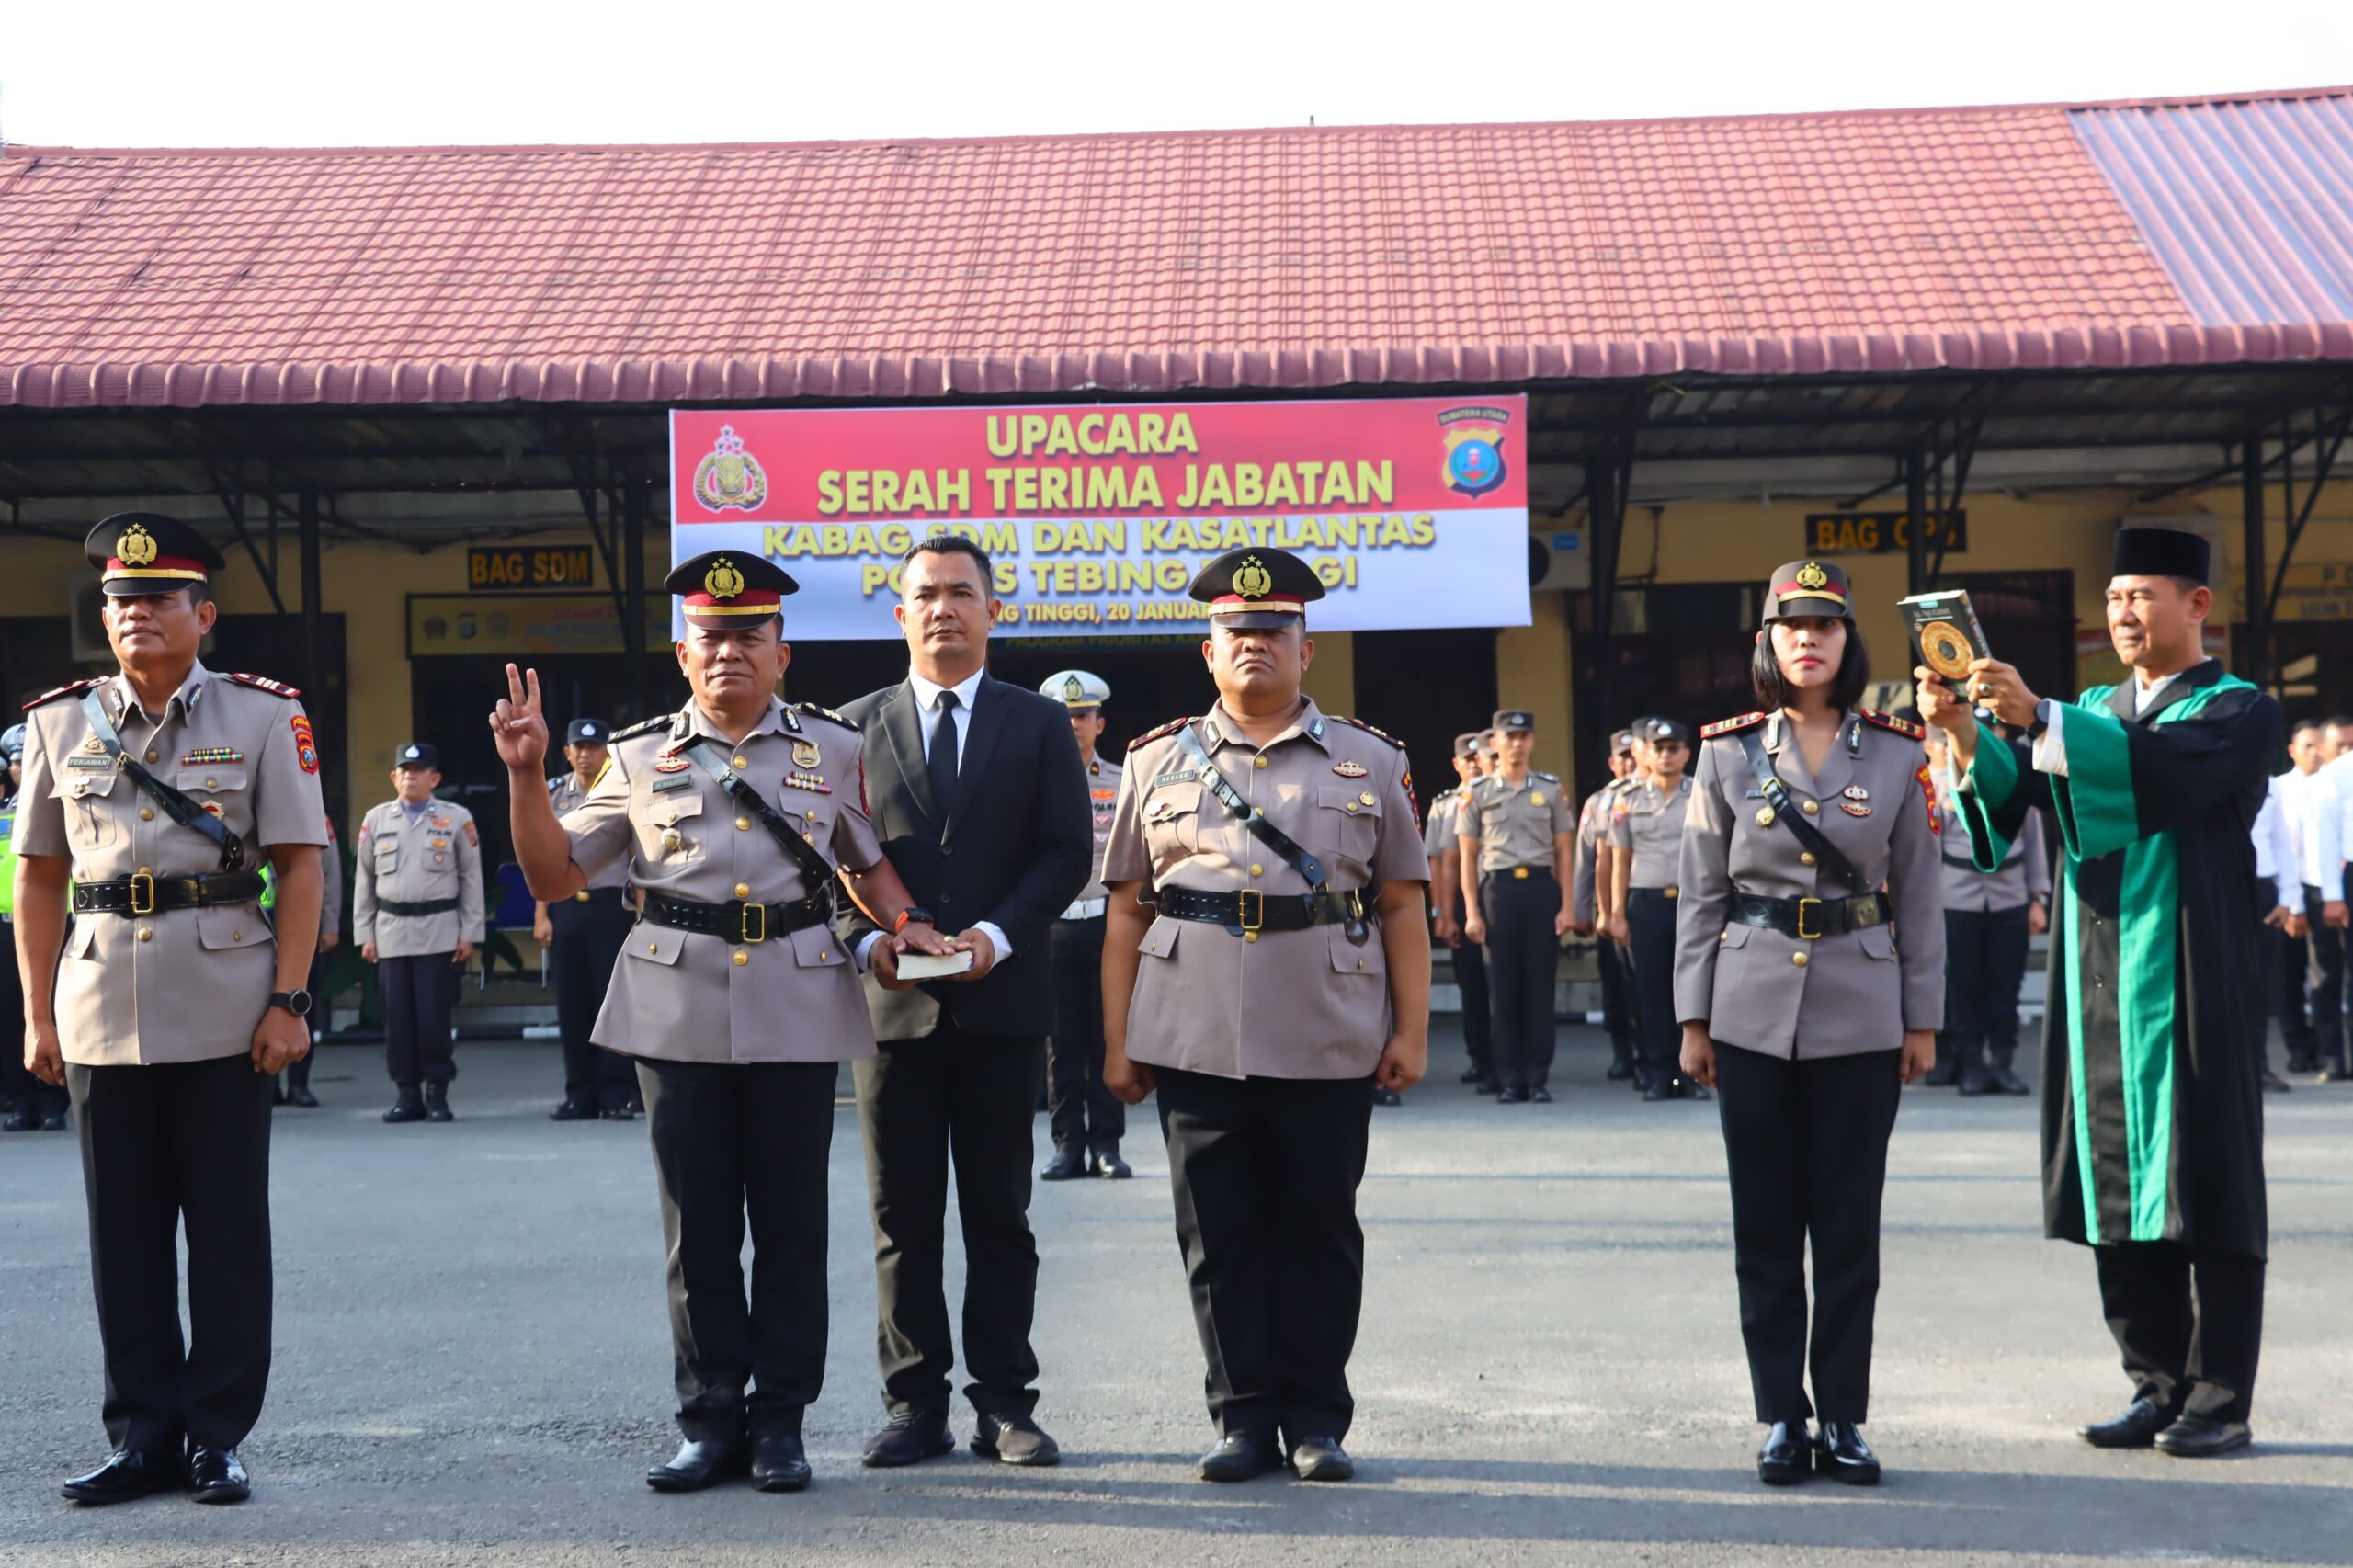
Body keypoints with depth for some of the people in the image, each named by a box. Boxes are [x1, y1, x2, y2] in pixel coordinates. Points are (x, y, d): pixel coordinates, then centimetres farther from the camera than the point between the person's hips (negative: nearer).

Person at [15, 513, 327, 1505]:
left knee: (228, 1229, 3)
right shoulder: (59, 723, 8)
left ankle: (217, 1438, 13)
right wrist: (37, 1013, 5)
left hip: (223, 1009, -2)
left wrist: (287, 1001, -9)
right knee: (123, 1232, 8)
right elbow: (38, 877, 11)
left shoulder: (262, 716, 0)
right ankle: (144, 1439, 18)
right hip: (100, 1006, 3)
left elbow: (299, 866, -2)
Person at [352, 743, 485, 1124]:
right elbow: (363, 881, 12)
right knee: (398, 1016, 2)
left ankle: (437, 1093, 7)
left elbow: (471, 879, 3)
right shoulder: (375, 820, 9)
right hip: (391, 932, 2)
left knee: (434, 1015, -4)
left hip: (439, 931, -2)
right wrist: (365, 935, 7)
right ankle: (407, 1093, 9)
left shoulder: (457, 819, 3)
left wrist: (469, 934, -1)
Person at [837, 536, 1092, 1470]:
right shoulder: (857, 726, 9)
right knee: (902, 1216, 5)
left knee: (1000, 1212, 5)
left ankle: (1005, 1403, 12)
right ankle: (915, 1406, 12)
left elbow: (1067, 852, 1)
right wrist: (870, 938, -11)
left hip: (1002, 999, -1)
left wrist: (998, 932, -14)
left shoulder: (1040, 726, 7)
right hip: (895, 1001, 1)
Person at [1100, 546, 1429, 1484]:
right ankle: (1243, 1417, 16)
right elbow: (1126, 913, 8)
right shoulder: (1158, 763, 10)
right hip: (1194, 1044, 1)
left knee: (1320, 1229, 6)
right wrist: (1119, 1041, 3)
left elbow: (1402, 907, 6)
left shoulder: (1372, 763, 9)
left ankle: (1316, 1418, 17)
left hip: (1329, 1045, -1)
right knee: (1218, 1234, 5)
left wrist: (1411, 1030, -1)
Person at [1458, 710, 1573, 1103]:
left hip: (1541, 888, 1)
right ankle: (1510, 1080, 6)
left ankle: (1538, 1078, 7)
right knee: (1504, 986, 1)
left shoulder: (1551, 790, 9)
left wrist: (1567, 905, 0)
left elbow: (1564, 853, 9)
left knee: (1540, 984, 1)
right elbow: (1467, 857, 5)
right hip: (1498, 889, 0)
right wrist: (1472, 912, -2)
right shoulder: (1477, 793, 6)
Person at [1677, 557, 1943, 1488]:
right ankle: (1781, 1417, 14)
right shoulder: (1728, 753, 3)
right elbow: (1701, 894, 5)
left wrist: (1923, 1018, 3)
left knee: (1850, 1227, 4)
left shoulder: (1897, 755, 3)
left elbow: (1919, 895, 5)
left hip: (1861, 1017, 0)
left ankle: (1844, 1418, 14)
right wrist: (1694, 1017, 1)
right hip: (1754, 1016, 0)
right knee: (1765, 1226, 5)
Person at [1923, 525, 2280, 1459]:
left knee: (2204, 1183, -3)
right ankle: (2157, 1384, 14)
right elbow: (2012, 788, 2)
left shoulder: (2238, 711, 0)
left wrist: (2039, 717, -31)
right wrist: (1965, 731, -19)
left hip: (2191, 986, -5)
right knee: (2119, 1185, 6)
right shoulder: (2090, 718, 18)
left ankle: (2221, 1400, 2)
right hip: (2099, 986, 5)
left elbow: (2177, 769, -22)